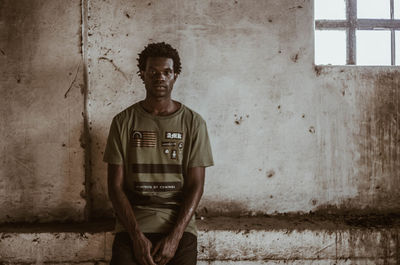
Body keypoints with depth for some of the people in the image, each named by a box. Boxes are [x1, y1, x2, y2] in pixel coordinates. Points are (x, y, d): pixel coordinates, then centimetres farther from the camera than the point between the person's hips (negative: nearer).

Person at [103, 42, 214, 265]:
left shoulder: (194, 123, 4)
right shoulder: (124, 122, 5)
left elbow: (195, 186, 0)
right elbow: (116, 185, 1)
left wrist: (175, 236, -12)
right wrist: (137, 236, -10)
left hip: (179, 223, 0)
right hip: (132, 222, 0)